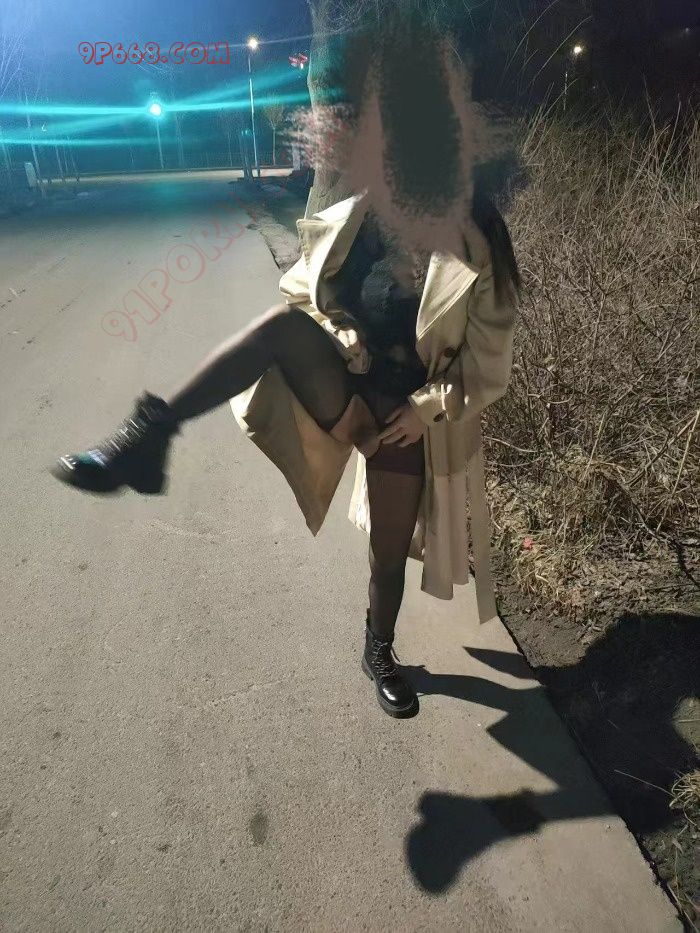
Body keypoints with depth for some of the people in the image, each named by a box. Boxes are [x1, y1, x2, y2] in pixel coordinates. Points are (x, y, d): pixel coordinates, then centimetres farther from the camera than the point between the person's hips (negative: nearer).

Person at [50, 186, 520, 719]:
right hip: (336, 394, 2)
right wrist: (335, 331, -9)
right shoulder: (352, 223, -1)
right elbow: (301, 294, 10)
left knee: (390, 556, 8)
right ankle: (150, 433, -33)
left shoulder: (475, 256, -8)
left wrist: (430, 406, -15)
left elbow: (489, 368, -5)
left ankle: (379, 653, 39)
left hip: (403, 418, -1)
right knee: (286, 321, -30)